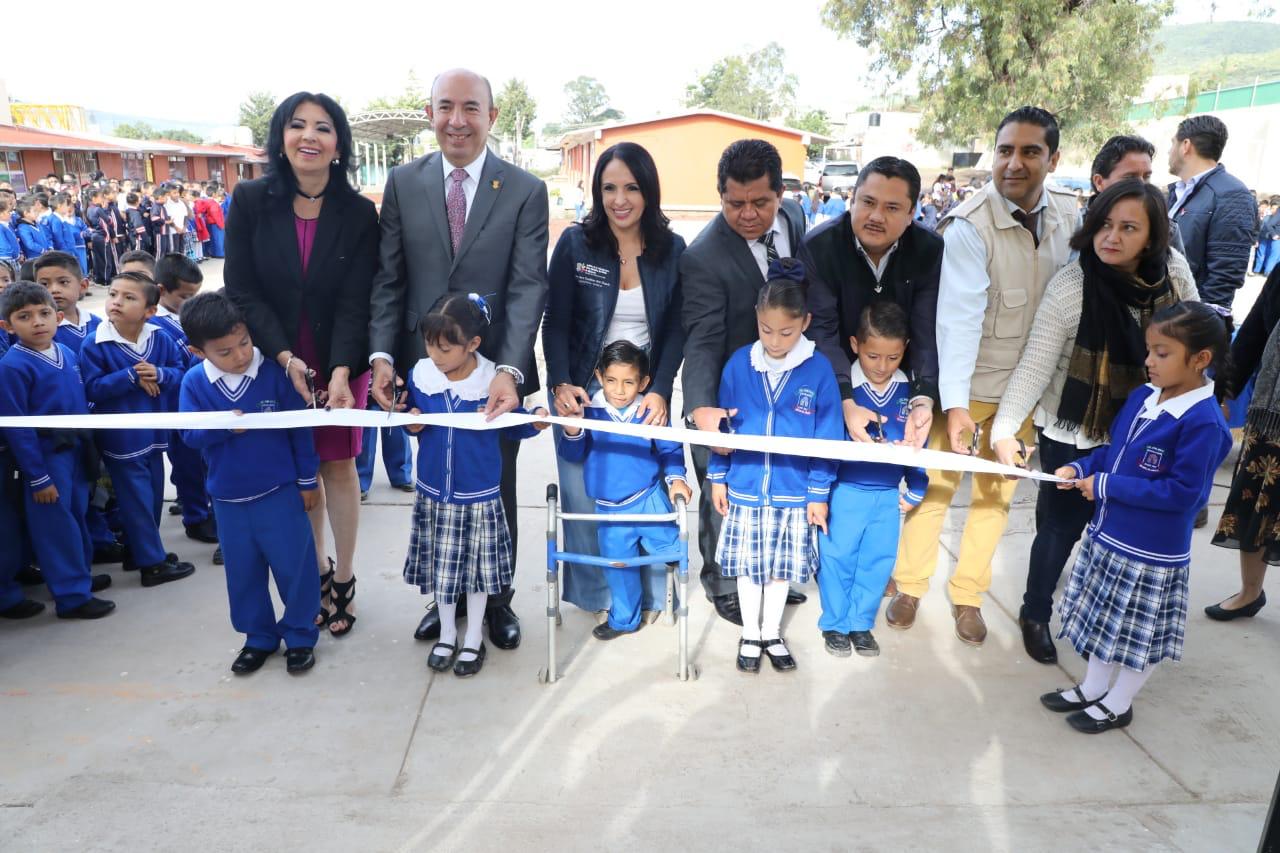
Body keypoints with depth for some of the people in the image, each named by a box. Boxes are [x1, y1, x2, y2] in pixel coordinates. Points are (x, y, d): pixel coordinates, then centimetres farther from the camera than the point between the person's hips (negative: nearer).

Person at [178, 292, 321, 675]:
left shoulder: (274, 372, -12)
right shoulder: (194, 382, -5)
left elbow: (299, 427, -6)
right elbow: (189, 434, -5)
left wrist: (308, 479, -3)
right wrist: (223, 427, -26)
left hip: (280, 491, -3)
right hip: (228, 498, 3)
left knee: (294, 566, 5)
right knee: (243, 571, 15)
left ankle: (300, 636, 24)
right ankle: (259, 637, 33)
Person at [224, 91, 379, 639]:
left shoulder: (358, 212, -8)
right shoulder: (250, 201, -5)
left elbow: (355, 301, -12)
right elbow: (241, 290, -6)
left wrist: (340, 372, -23)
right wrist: (285, 357, -17)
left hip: (341, 361, -1)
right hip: (276, 360, 1)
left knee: (338, 465, 3)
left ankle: (343, 579, 18)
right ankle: (317, 571, 25)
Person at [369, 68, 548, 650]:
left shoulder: (526, 191, -5)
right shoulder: (403, 183, 2)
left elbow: (528, 288, -12)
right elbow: (389, 279, 1)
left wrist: (509, 370, -25)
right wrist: (382, 354, -13)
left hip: (497, 370, -2)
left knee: (496, 491, 14)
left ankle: (497, 599, 33)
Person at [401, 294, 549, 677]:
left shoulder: (494, 383, -16)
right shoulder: (420, 376, -8)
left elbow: (514, 428, -4)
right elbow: (414, 421, 8)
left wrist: (537, 419, -24)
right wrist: (411, 424, -15)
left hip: (479, 496, -2)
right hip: (434, 493, 3)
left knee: (478, 568, 12)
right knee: (439, 567, 16)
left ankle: (473, 641, 33)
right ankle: (447, 635, 39)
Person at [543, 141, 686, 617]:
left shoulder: (672, 249, 1)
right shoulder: (575, 243, -2)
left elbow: (677, 329, 1)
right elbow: (555, 322, -2)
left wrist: (660, 392, -12)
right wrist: (560, 384, -16)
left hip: (647, 395, 1)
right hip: (580, 394, 0)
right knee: (582, 496, 2)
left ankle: (647, 592, 21)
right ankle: (592, 593, 23)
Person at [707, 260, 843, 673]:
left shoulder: (819, 369, -10)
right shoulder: (739, 363, -5)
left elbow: (827, 437, -5)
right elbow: (723, 425, 3)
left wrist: (819, 492, -4)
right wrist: (717, 477, 5)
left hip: (794, 491, -1)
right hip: (744, 487, 1)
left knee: (782, 565, 15)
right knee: (746, 563, 13)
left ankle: (772, 633, 36)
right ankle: (750, 634, 33)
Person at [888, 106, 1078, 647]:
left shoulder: (1068, 212, -2)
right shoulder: (969, 226, -19)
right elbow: (959, 316, -27)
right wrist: (955, 404, -35)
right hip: (966, 384, -4)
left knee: (998, 493, 13)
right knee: (936, 486, 6)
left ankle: (967, 595, 30)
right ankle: (909, 587, 27)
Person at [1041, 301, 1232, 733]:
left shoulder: (1203, 422, -23)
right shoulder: (1141, 397, 1)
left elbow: (1183, 491, -24)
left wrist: (1107, 487, -22)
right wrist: (1082, 468, -4)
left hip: (1151, 551, -8)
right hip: (1107, 535, 8)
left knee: (1141, 633, 13)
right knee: (1105, 619, 22)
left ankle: (1118, 704, 32)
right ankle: (1092, 689, 40)